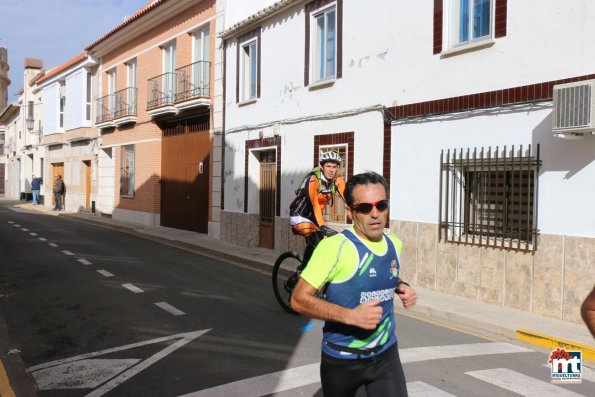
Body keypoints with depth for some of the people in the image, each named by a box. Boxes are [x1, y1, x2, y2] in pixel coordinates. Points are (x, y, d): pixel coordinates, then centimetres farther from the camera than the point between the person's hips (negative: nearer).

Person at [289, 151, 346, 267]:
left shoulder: (337, 181, -10)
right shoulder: (313, 179, -27)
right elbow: (315, 204, -38)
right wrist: (323, 227, -48)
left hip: (313, 217, 7)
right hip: (299, 216, -7)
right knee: (315, 239, -29)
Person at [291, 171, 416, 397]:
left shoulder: (394, 245, 0)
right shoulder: (334, 247, -21)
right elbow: (299, 299, -21)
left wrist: (400, 286, -1)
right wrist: (350, 315, -31)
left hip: (386, 355, 4)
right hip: (342, 359, -4)